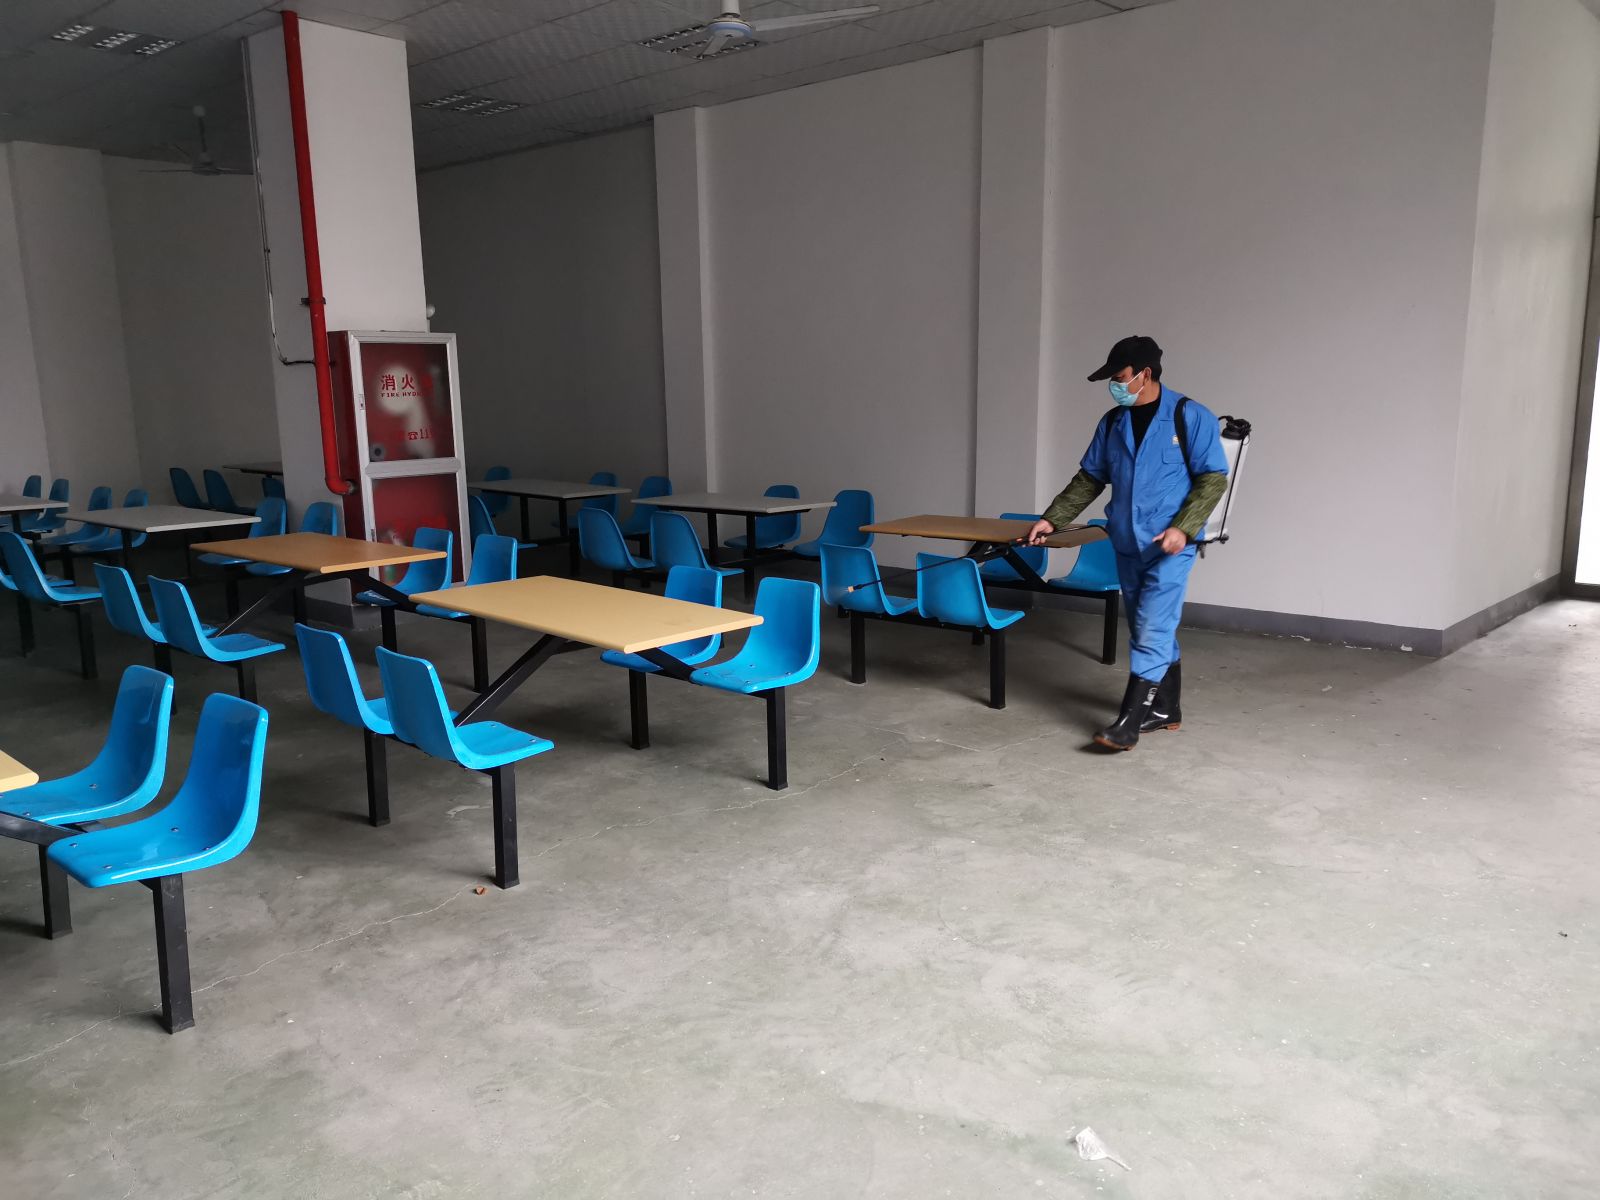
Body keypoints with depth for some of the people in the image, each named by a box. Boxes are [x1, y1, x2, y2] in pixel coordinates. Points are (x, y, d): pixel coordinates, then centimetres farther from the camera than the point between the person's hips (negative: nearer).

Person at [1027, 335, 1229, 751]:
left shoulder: (1190, 417, -8)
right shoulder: (1113, 423, 8)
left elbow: (1213, 478, -8)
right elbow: (1089, 479, 15)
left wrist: (1183, 528, -18)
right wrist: (1052, 519, 7)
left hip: (1169, 546, -6)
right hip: (1127, 545, 6)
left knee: (1152, 632, -9)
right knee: (1151, 630, 14)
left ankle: (1129, 722, -8)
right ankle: (1164, 708, 26)